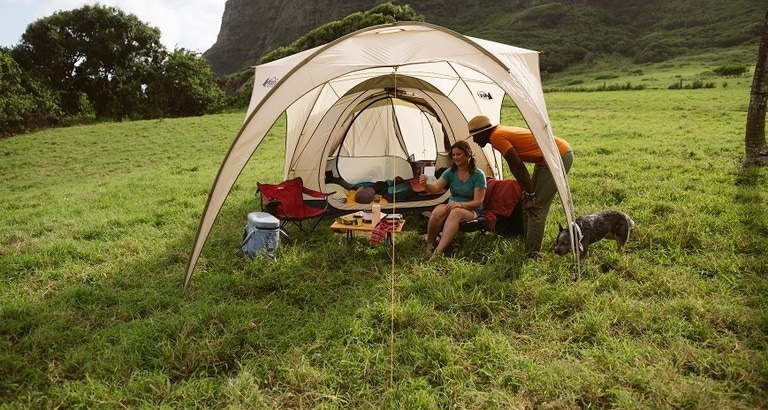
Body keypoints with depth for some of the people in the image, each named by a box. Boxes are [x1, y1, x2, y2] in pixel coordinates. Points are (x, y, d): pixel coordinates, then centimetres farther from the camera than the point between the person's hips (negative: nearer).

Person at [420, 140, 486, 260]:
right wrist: (426, 185, -34)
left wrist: (460, 204, -29)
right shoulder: (450, 172, 2)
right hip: (452, 206, 3)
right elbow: (435, 188, -11)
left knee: (456, 212, -39)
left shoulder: (478, 175, -9)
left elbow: (478, 202, -13)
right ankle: (428, 247, -23)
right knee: (438, 211, -33)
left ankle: (438, 252, -47)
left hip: (471, 211, -3)